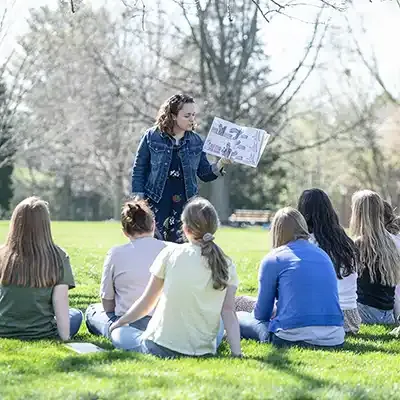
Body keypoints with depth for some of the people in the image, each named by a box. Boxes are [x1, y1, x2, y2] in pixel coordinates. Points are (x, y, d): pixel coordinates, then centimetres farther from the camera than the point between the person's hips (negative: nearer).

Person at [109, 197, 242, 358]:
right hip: (204, 351, 2)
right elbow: (228, 313, -9)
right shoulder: (227, 266, -1)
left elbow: (147, 302, 2)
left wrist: (118, 323, 17)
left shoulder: (170, 253, -6)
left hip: (161, 349, -2)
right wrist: (237, 353, -9)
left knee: (118, 333, 25)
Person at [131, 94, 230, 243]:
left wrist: (220, 164, -11)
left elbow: (205, 173, 8)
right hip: (155, 205, -3)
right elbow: (138, 170, 2)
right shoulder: (152, 136, -2)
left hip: (183, 206, 3)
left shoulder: (196, 141, 6)